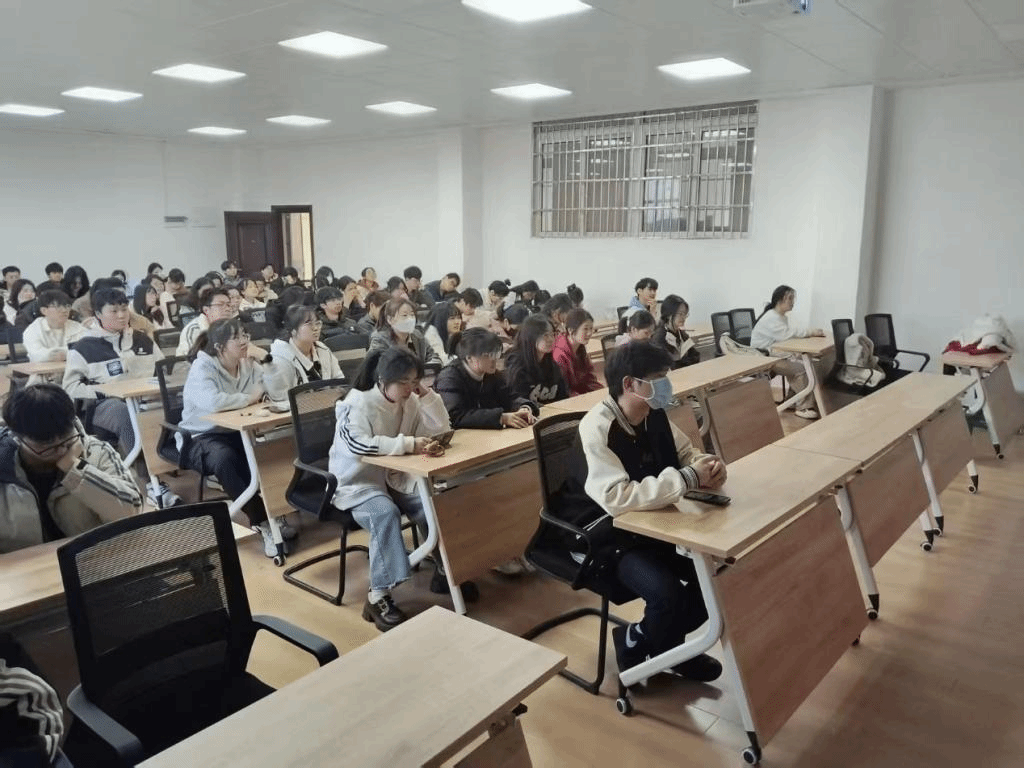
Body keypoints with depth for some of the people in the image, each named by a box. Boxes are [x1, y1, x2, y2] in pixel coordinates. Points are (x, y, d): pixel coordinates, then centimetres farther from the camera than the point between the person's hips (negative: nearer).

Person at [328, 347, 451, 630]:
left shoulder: (410, 401, 1)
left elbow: (441, 428, -1)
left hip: (393, 477, 6)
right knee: (385, 513, -35)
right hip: (356, 483, -6)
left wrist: (426, 394, -13)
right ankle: (379, 596, -29)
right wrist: (410, 444, -41)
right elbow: (358, 445, -36)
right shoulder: (359, 402, -19)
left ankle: (445, 571, 2)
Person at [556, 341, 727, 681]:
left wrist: (707, 465, -11)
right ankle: (637, 643, 8)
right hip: (606, 536, -8)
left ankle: (646, 639, 16)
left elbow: (684, 455, 14)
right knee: (668, 593, -27)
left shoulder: (654, 416, -2)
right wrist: (688, 478, -32)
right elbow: (617, 499, -36)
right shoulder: (597, 429, -26)